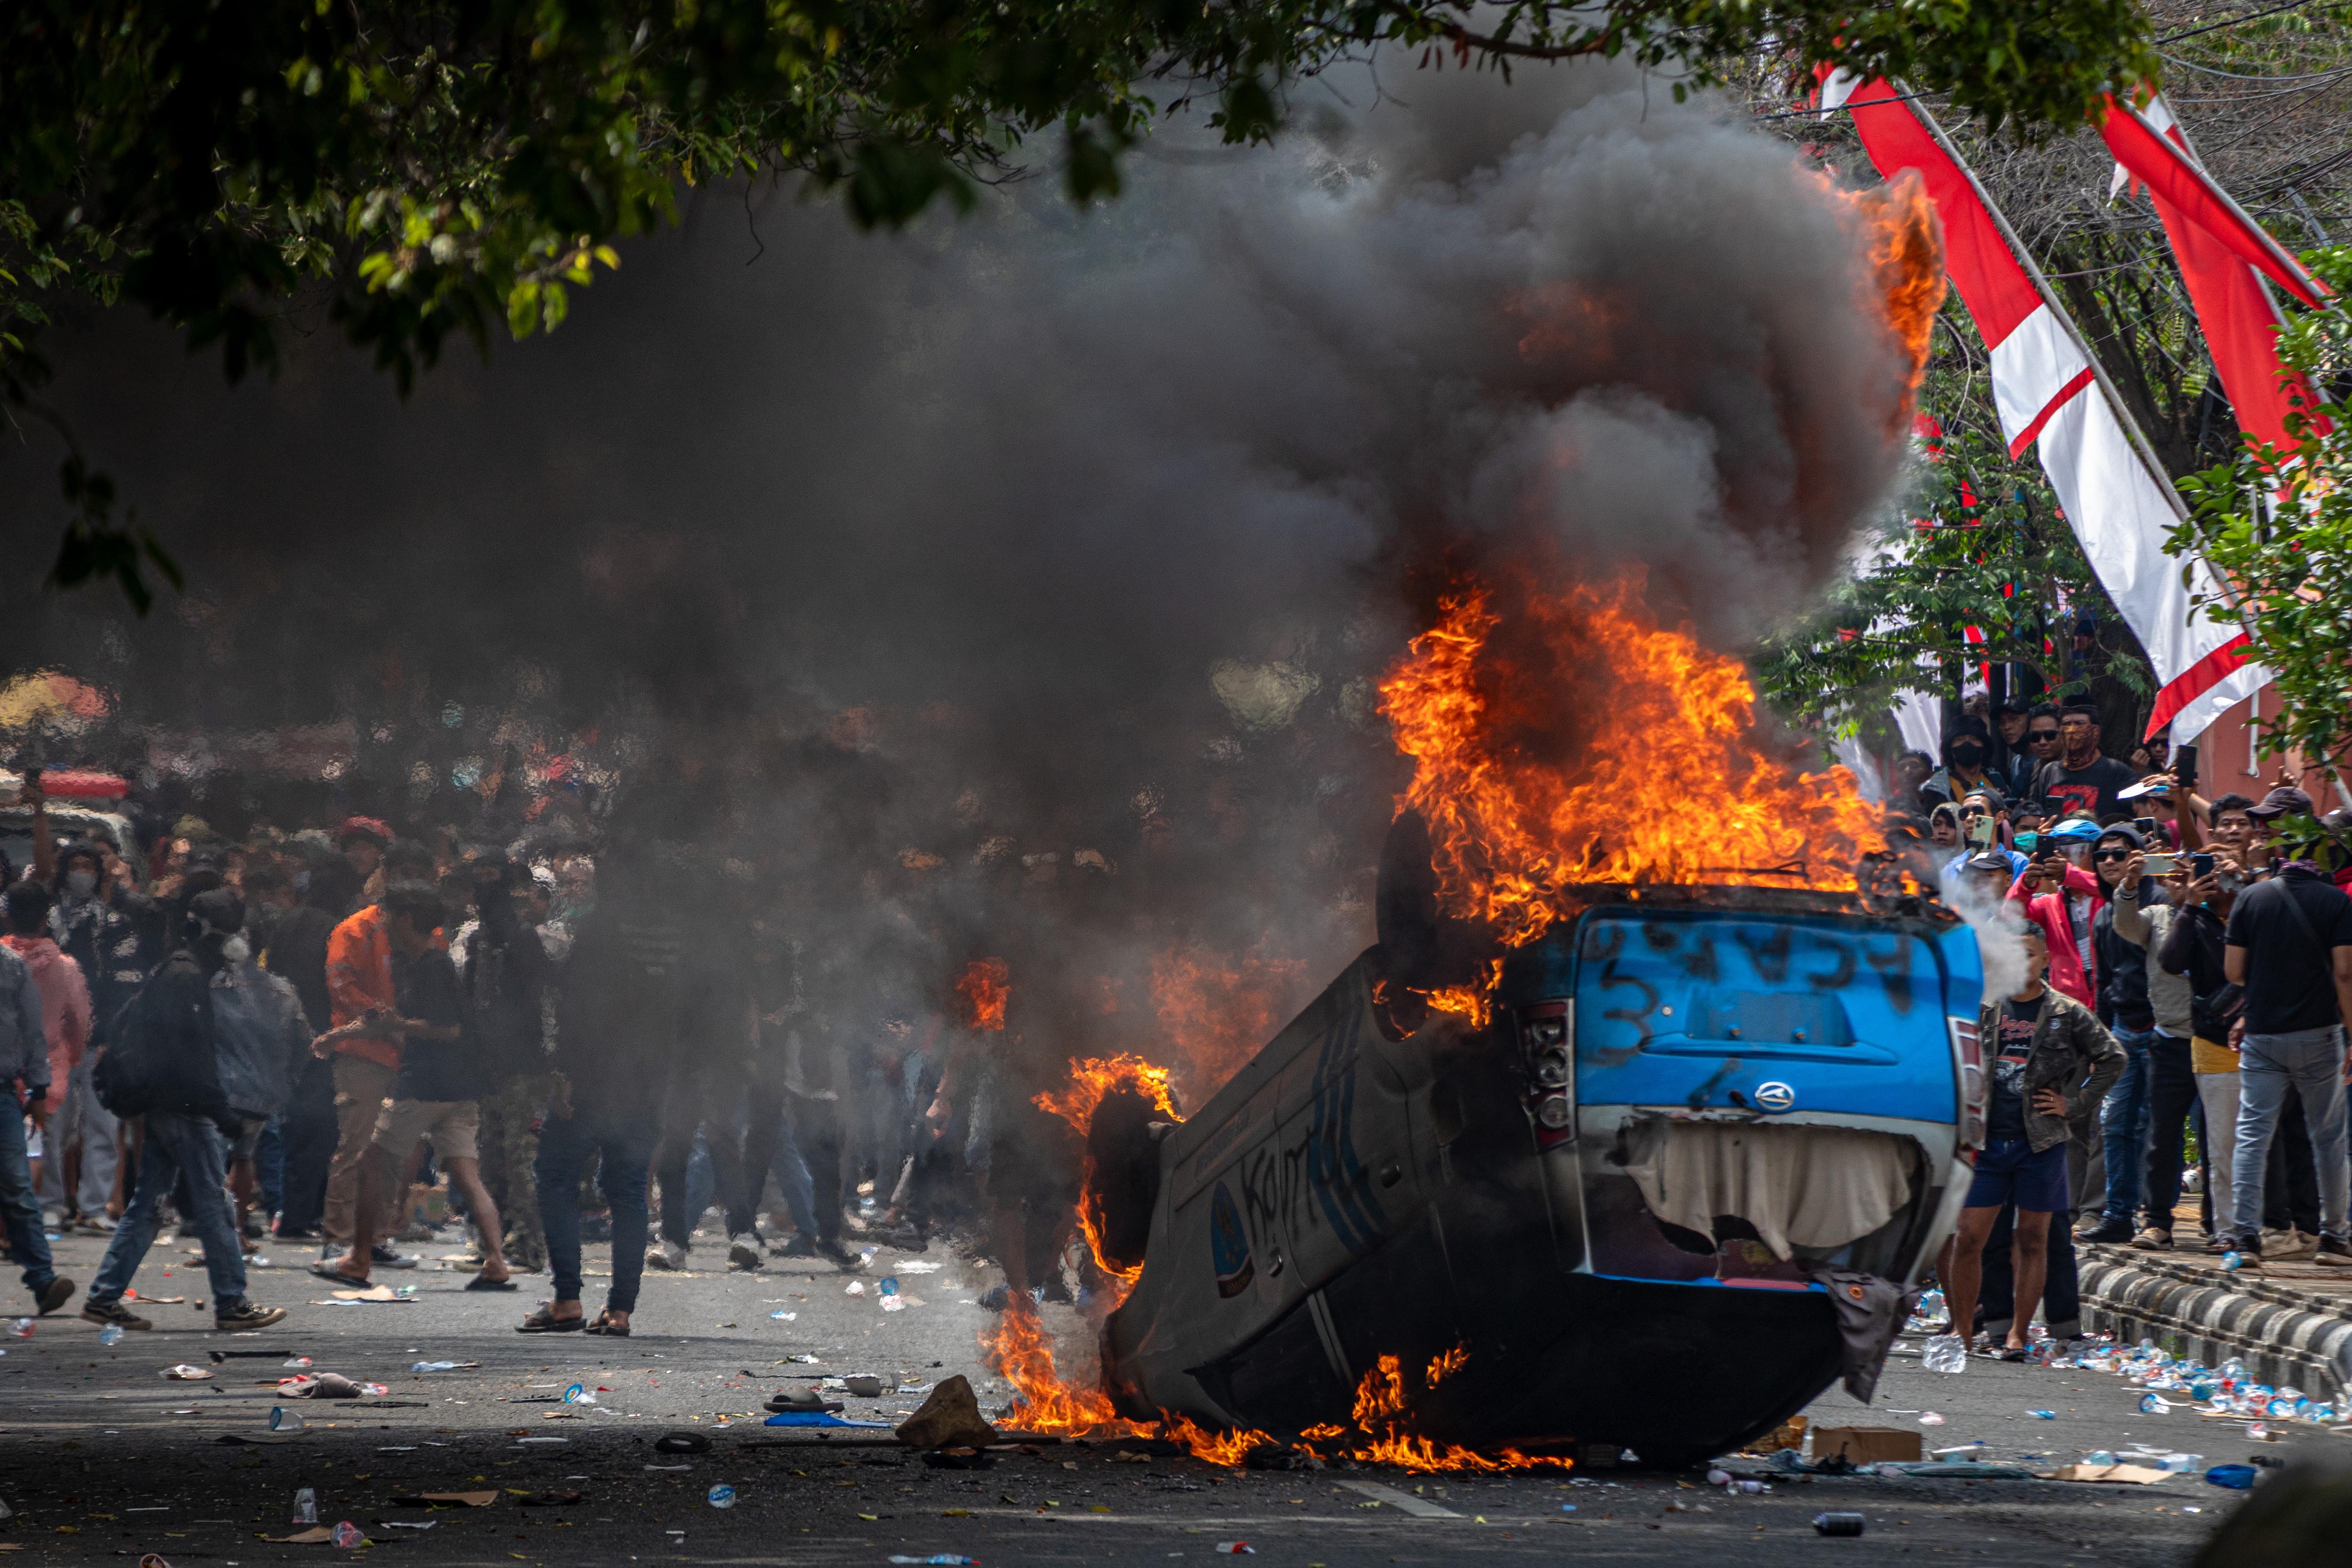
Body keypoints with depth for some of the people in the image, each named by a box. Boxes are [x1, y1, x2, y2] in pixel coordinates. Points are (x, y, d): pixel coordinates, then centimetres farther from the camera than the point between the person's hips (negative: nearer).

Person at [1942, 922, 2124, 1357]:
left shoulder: (2067, 1013, 1)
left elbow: (2112, 1059, 5)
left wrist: (2074, 1104, 0)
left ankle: (2018, 1336, 12)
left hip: (2041, 1141, -1)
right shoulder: (1983, 1010, 7)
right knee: (1968, 1238, -2)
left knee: (2032, 1240, 4)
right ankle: (1962, 1332, 7)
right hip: (1987, 1138, 2)